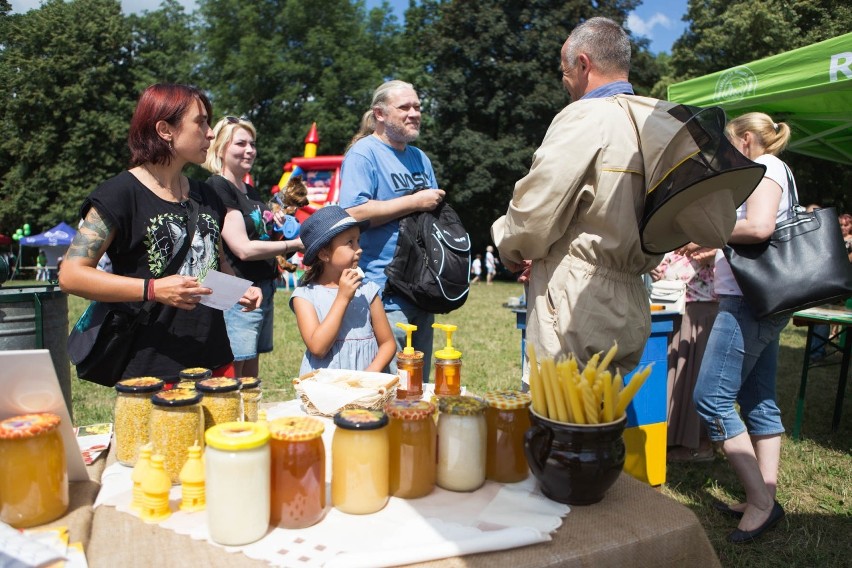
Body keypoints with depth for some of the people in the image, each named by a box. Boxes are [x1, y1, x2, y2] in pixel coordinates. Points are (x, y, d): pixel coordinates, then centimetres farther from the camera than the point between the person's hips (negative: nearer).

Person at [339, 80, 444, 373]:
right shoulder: (363, 153, -7)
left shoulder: (420, 158, 18)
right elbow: (354, 212, -20)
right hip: (386, 293, -8)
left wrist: (435, 203, 2)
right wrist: (415, 201, -15)